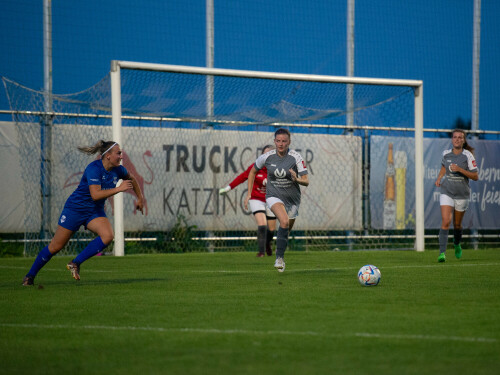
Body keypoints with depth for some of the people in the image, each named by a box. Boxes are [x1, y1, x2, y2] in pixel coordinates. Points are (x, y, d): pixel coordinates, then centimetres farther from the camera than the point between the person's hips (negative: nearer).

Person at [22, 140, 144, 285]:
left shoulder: (118, 170, -3)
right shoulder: (94, 169, -24)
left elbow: (132, 178, 20)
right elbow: (95, 195, -34)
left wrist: (140, 198, 19)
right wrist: (118, 189, -33)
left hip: (95, 212, 6)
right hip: (75, 208, -6)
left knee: (108, 236, -24)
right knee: (55, 246, 1)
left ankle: (75, 263, -9)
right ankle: (30, 276, 20)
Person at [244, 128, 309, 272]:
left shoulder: (296, 157, -12)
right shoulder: (267, 157, -9)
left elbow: (306, 181, -14)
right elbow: (253, 171, 9)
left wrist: (296, 179, -36)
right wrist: (249, 194, 6)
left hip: (292, 198, 2)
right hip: (274, 196, -2)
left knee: (287, 230, 14)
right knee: (284, 222, -29)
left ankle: (281, 256, 42)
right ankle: (280, 258, -20)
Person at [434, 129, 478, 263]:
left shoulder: (468, 156, -9)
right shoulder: (446, 154, 1)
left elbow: (475, 176, -10)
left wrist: (460, 169, -22)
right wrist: (439, 178, 7)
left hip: (462, 195, -1)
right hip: (447, 192, 1)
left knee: (457, 224, 12)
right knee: (445, 222, -16)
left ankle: (457, 245, 42)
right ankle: (442, 252, -18)